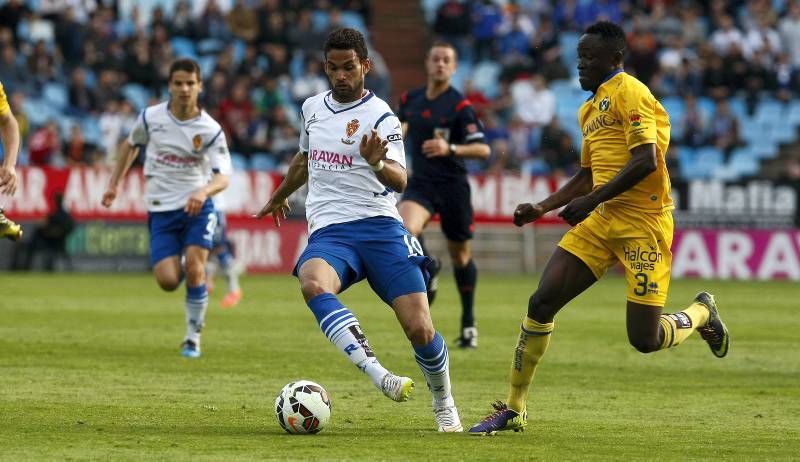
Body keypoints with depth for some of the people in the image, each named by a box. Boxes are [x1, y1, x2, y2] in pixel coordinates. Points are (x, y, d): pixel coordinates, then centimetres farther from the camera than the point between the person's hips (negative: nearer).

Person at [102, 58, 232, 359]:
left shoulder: (210, 129, -8)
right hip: (161, 210, 1)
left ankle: (193, 338, 1)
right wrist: (114, 184, 19)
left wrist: (203, 191, -35)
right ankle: (186, 271, 27)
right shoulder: (151, 117, -3)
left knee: (194, 269, -17)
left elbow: (223, 177, -14)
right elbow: (131, 145, 18)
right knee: (168, 281, -12)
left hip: (196, 207, -1)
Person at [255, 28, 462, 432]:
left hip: (379, 227, -3)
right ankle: (378, 375, -46)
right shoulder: (312, 108, 14)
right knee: (312, 283, -35)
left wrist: (377, 164, -38)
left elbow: (399, 180, -15)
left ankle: (444, 405, 17)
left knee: (420, 329, -13)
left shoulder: (380, 117, -2)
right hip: (328, 232, 3)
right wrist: (280, 195, 49)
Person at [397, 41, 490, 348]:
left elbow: (483, 149, -15)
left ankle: (468, 323, 26)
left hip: (453, 186, -3)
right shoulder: (410, 100, 5)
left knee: (460, 255, 9)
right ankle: (427, 270, 4)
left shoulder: (460, 106, -9)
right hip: (421, 183, 3)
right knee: (404, 231, -28)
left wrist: (450, 149, -28)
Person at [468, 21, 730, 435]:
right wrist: (542, 208, 18)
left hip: (643, 222, -8)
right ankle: (514, 409, 3)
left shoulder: (628, 92, -10)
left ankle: (702, 313, 26)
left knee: (645, 339, -8)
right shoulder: (590, 109, 19)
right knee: (541, 303, -5)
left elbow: (646, 160, -21)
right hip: (601, 219, 8)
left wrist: (593, 199, -22)